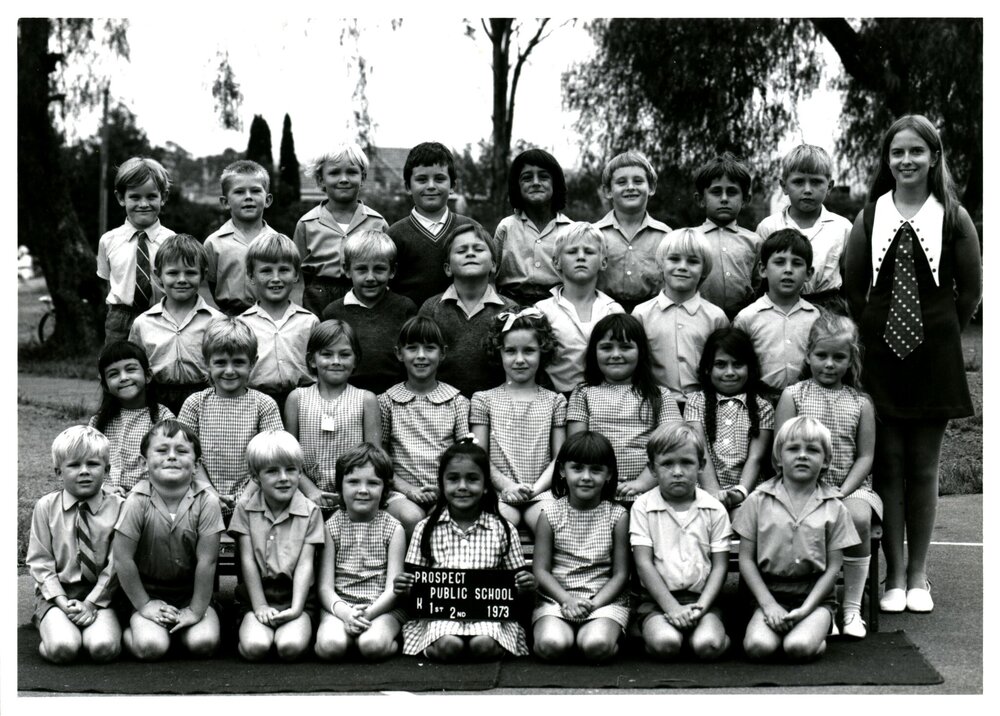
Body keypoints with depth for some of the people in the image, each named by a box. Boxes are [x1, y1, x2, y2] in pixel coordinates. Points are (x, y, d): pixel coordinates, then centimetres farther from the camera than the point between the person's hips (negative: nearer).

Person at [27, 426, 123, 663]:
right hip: (56, 593, 0)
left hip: (100, 596, 0)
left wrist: (91, 603, -12)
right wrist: (63, 602, -11)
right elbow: (39, 561, 0)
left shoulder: (117, 507, -3)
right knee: (62, 648, -27)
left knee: (103, 647, -27)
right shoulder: (46, 507, 0)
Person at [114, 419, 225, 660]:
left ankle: (180, 631, 12)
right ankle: (129, 631, 10)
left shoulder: (206, 501, -15)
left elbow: (207, 561, -11)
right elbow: (123, 559, -11)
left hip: (191, 594, 1)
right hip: (148, 593, -1)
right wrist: (144, 605, -8)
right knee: (150, 647, -24)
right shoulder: (138, 502, -16)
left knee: (203, 643, -21)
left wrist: (196, 609, -10)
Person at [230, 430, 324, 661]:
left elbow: (305, 564, -5)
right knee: (254, 647, -27)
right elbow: (248, 561, -2)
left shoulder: (310, 512, 1)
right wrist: (260, 606, -10)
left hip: (296, 595, 0)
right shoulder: (245, 510, 2)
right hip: (256, 595, 0)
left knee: (291, 647, -28)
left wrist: (296, 608, -16)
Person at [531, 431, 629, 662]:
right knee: (552, 645, -29)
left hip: (605, 599, 0)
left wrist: (595, 604, -14)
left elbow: (620, 573, 1)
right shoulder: (550, 513, 2)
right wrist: (567, 599, -15)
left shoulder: (617, 515, 1)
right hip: (556, 598, 1)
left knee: (596, 646, -31)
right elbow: (541, 569, 1)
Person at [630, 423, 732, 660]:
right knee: (665, 644, -30)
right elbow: (644, 563, -4)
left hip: (702, 597, 1)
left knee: (708, 645, -27)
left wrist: (701, 606, -11)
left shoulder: (714, 509, 5)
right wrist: (672, 607, -14)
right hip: (658, 598, -1)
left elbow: (720, 565, 4)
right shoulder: (643, 507, 1)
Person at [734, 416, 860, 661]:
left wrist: (806, 608, -12)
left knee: (798, 647, -29)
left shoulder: (834, 509, 4)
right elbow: (746, 559, 2)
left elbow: (833, 566, 1)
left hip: (815, 597, 0)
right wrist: (769, 604, -9)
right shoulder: (758, 501, 3)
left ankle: (816, 635, 3)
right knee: (758, 647, -28)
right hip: (769, 594, 0)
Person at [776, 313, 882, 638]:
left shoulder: (860, 403, 10)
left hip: (849, 486, 1)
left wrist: (842, 492, -9)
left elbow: (865, 456, 6)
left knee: (859, 518, -30)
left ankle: (852, 607, -16)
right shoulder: (793, 395, 6)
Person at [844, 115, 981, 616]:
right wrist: (870, 332, 2)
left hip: (934, 356, -1)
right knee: (888, 465, 2)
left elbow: (971, 287, 3)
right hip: (880, 355, 1)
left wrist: (943, 335, 2)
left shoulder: (952, 217, 0)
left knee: (923, 466, 5)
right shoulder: (870, 217, 5)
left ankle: (918, 575, 14)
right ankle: (894, 575, 10)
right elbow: (853, 285, 7)